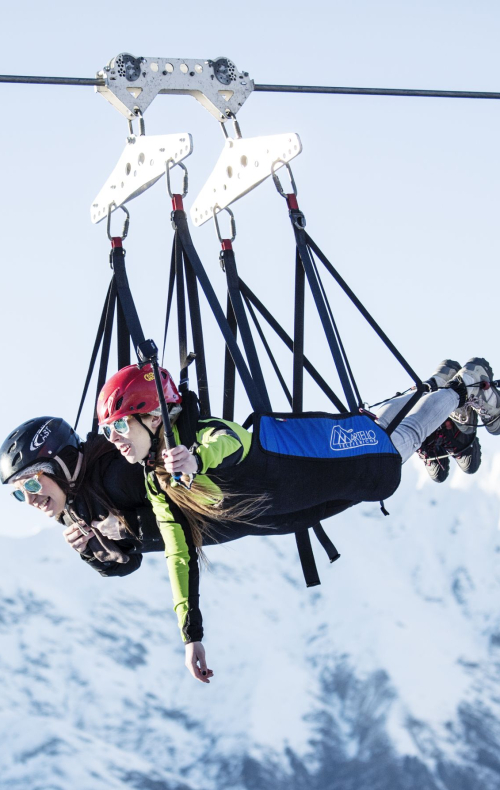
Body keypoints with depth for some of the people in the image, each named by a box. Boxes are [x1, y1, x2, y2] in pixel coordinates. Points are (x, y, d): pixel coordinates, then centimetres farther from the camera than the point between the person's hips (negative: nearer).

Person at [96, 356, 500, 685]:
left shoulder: (203, 435, -39)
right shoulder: (158, 486, -17)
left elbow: (229, 443, -63)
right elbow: (181, 556, -13)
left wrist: (197, 461, -86)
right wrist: (192, 635, -19)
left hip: (322, 445, -6)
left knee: (399, 439, 21)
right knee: (377, 425, 31)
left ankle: (464, 386, 46)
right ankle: (436, 384, 56)